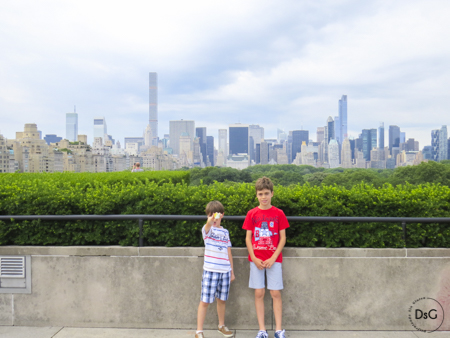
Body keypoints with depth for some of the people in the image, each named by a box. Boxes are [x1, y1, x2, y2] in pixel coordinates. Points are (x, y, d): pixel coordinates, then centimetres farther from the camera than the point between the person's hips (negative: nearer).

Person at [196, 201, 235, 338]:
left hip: (225, 271, 5)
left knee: (221, 299, 15)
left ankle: (221, 326, 34)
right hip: (210, 270, -4)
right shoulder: (207, 229, -4)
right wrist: (210, 221, -54)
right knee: (205, 301, -3)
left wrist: (232, 270, 15)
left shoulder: (225, 232, 12)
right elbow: (207, 226, -31)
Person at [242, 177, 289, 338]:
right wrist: (254, 258, -7)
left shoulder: (279, 213, 0)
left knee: (276, 293, 1)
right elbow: (248, 238, 3)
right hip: (256, 259, 1)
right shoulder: (251, 214, 2)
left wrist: (273, 258, -10)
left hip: (274, 259, -1)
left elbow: (282, 238, 0)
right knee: (259, 293, 3)